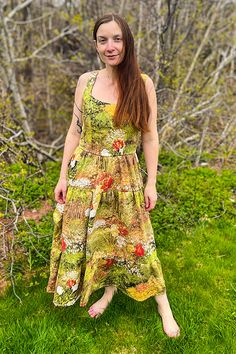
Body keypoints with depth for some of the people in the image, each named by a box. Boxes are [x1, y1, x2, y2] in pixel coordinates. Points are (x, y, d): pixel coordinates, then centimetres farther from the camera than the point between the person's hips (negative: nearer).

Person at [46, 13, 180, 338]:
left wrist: (151, 183, -4)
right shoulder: (86, 81, 0)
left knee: (132, 238, 7)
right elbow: (75, 131, 4)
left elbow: (150, 137, -4)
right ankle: (108, 289, 40)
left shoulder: (142, 83, -6)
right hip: (85, 175, 2)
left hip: (124, 176, -2)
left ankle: (163, 305, 27)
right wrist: (63, 176, 2)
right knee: (96, 236, 13)